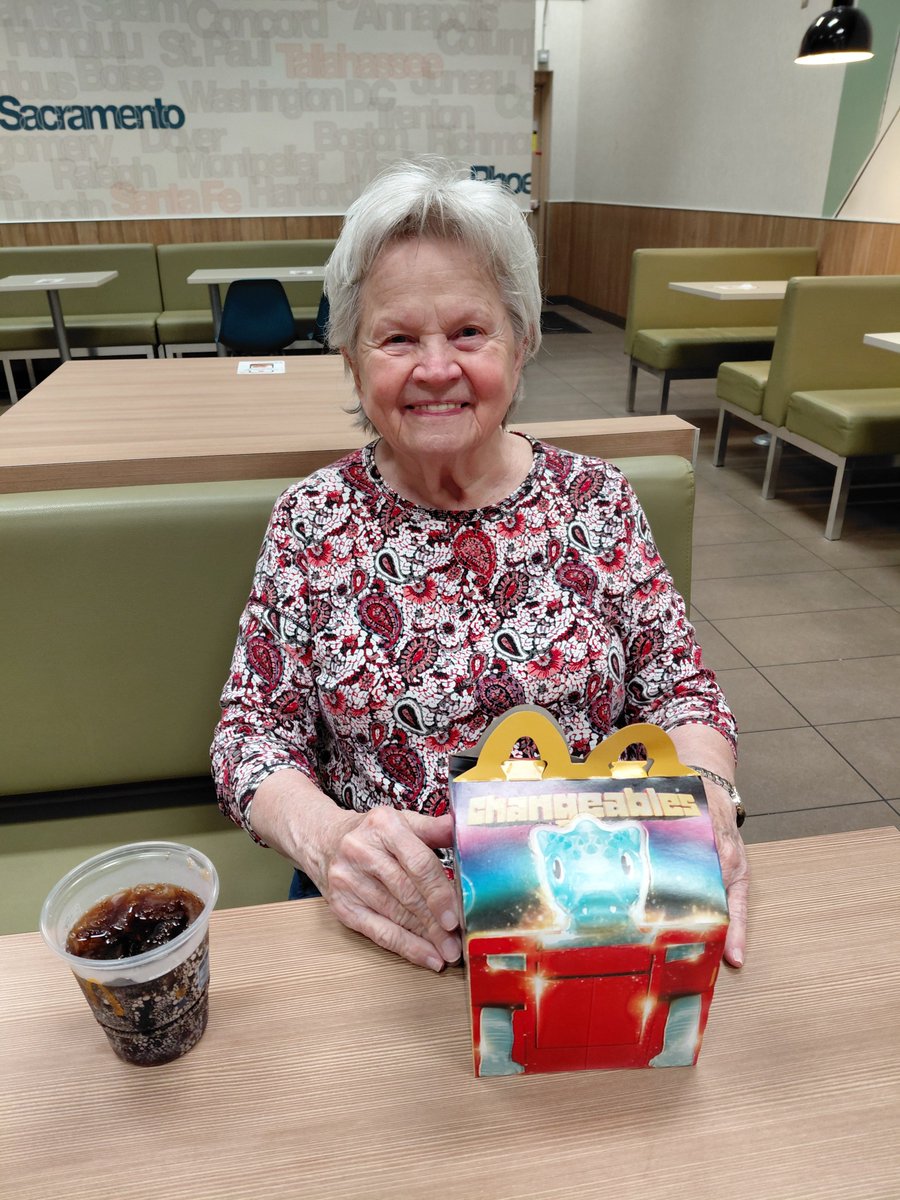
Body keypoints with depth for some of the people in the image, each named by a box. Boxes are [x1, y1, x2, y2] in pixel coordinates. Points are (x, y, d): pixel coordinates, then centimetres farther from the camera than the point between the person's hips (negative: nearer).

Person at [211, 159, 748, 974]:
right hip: (394, 921, 0)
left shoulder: (596, 500, 0)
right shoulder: (311, 523, -2)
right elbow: (251, 734, -2)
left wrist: (707, 796, -17)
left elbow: (681, 693, 3)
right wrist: (323, 834, -22)